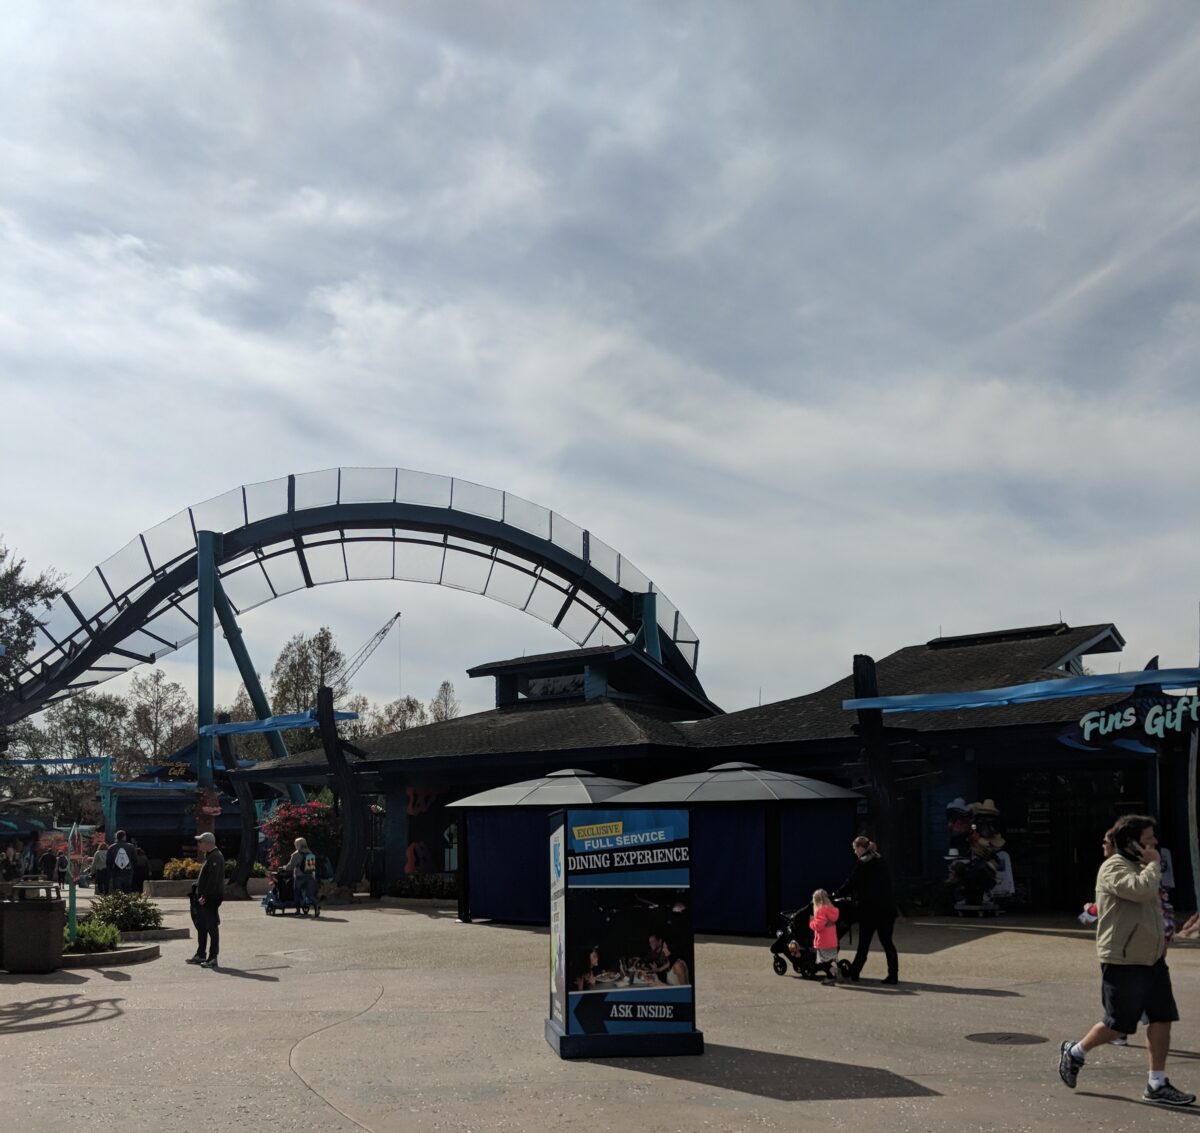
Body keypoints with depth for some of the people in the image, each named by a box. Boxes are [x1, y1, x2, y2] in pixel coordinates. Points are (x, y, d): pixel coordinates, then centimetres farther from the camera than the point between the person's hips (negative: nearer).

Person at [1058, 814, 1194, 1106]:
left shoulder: (1140, 866, 15)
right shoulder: (1114, 868, -16)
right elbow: (1141, 890, -34)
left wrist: (1160, 939, 16)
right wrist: (1153, 864, -18)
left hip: (1152, 958, 9)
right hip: (1123, 961, -9)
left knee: (1162, 1018, 3)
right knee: (1119, 1024, -1)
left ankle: (1157, 1084, 11)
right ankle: (1075, 1052, 21)